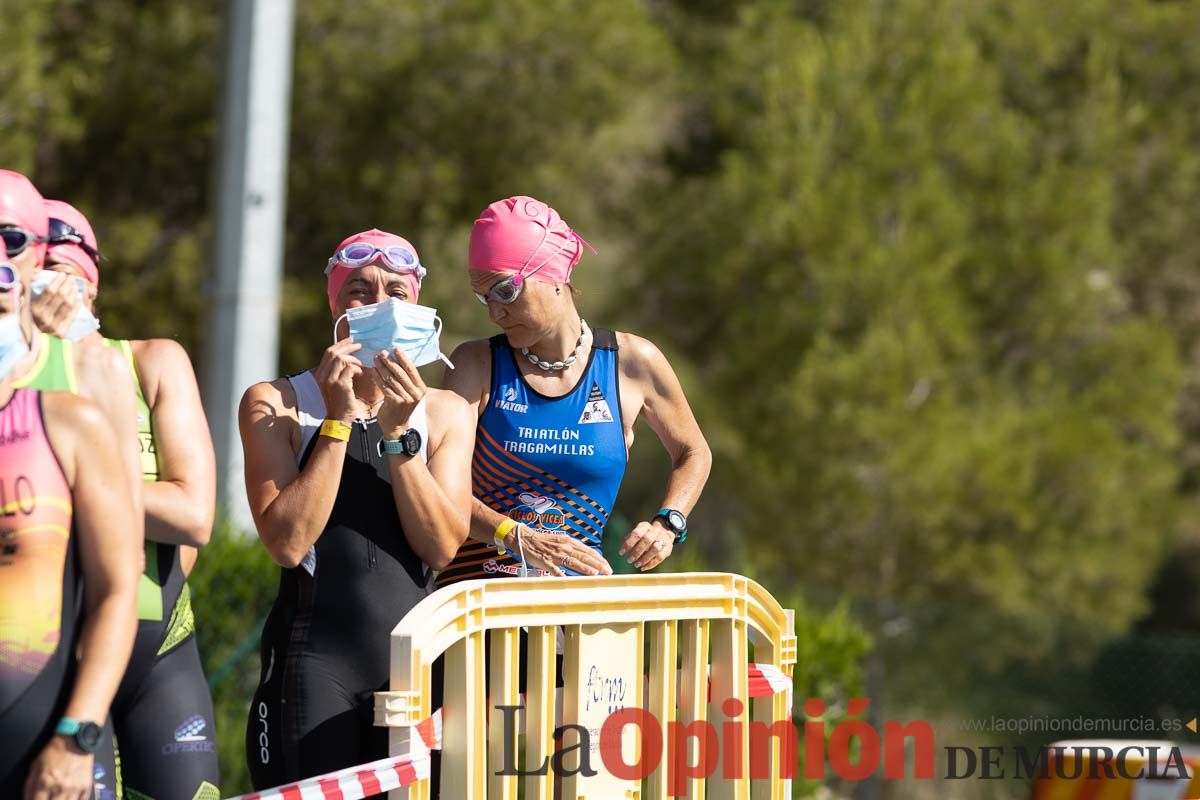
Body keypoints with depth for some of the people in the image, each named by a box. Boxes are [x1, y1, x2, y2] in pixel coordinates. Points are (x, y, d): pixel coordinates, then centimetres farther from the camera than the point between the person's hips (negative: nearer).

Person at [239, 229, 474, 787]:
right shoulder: (275, 405, 0)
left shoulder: (445, 413, 10)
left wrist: (396, 431, -11)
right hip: (313, 654, -3)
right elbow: (287, 542, -12)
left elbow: (442, 547, -3)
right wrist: (338, 421, -13)